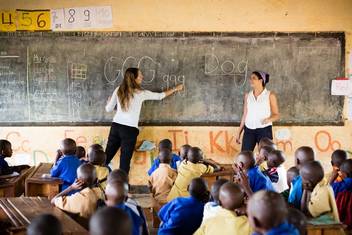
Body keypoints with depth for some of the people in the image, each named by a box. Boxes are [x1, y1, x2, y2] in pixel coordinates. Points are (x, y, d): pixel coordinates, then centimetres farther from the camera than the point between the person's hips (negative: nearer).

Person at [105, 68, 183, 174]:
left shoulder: (119, 90, 4)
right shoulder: (140, 93, -5)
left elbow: (108, 109, 10)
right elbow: (160, 96, 7)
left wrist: (109, 101, 33)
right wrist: (176, 89, 21)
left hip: (116, 126, 4)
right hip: (130, 129, -4)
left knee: (107, 156, 12)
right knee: (125, 160, 3)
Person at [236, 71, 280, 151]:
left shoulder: (270, 95, -1)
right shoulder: (248, 95, 10)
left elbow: (276, 115, 0)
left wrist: (268, 119, -21)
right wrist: (239, 132, 13)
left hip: (264, 129, -3)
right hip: (249, 130, 3)